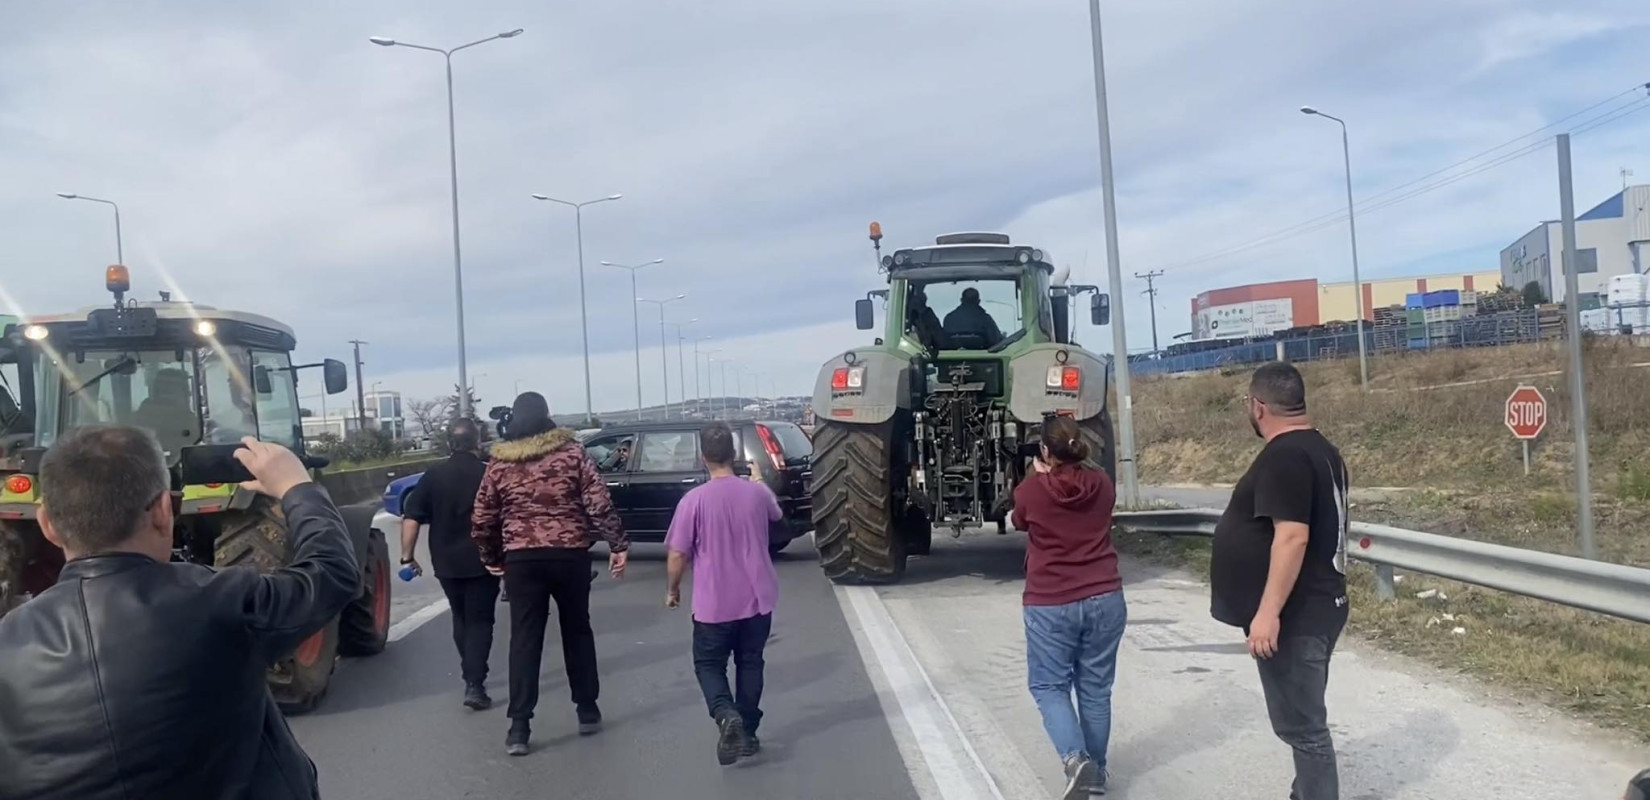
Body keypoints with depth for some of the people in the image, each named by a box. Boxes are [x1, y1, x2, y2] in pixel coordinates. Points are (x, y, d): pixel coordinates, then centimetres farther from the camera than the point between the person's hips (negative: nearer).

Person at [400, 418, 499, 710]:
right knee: (480, 620, 2)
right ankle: (474, 685, -9)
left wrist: (408, 555, 3)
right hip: (483, 561, -3)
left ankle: (471, 676, 28)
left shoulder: (433, 476, 1)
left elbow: (411, 518, -3)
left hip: (447, 562, 3)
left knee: (461, 619, 20)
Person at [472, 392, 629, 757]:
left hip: (521, 559, 0)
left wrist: (492, 558, 21)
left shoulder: (499, 463, 4)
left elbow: (481, 520, 7)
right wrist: (618, 544, -3)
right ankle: (587, 711, 23)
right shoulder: (572, 452, -1)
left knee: (524, 639, 3)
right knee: (577, 631, 15)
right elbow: (599, 504, -8)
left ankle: (519, 727, -1)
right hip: (570, 555, 0)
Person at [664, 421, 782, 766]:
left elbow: (677, 555, -12)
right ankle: (747, 732, 21)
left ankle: (726, 716, -12)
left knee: (709, 664, 12)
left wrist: (672, 590, 7)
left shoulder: (694, 500, -15)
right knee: (750, 664, 18)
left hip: (713, 604, -3)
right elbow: (775, 514, 20)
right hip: (757, 599, 3)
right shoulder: (756, 492, -4)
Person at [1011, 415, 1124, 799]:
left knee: (1049, 686, 9)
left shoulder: (1029, 491, -9)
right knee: (1095, 688, 14)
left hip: (1050, 605, -3)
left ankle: (1075, 759, -11)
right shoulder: (1102, 485, 0)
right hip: (1105, 599, 3)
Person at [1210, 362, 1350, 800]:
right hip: (1315, 607, 11)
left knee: (1301, 726, -3)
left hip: (1294, 617, -11)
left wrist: (1268, 612, -28)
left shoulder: (1284, 456, -19)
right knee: (1305, 720, 20)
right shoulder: (1319, 449, 13)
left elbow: (1292, 536, -27)